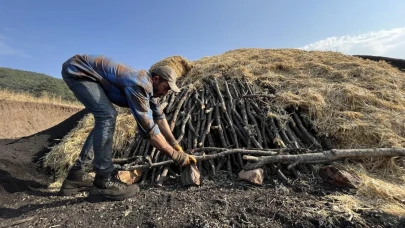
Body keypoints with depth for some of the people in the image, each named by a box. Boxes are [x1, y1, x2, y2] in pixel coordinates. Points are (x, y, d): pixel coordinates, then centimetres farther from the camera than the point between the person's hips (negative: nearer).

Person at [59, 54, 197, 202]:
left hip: (83, 72, 10)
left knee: (104, 119, 8)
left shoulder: (148, 84, -1)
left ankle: (76, 175, 13)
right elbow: (148, 127, -34)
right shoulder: (140, 85, -31)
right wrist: (175, 155, -26)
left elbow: (159, 116, 3)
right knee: (107, 116, -25)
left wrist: (175, 144, 1)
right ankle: (104, 182, -17)